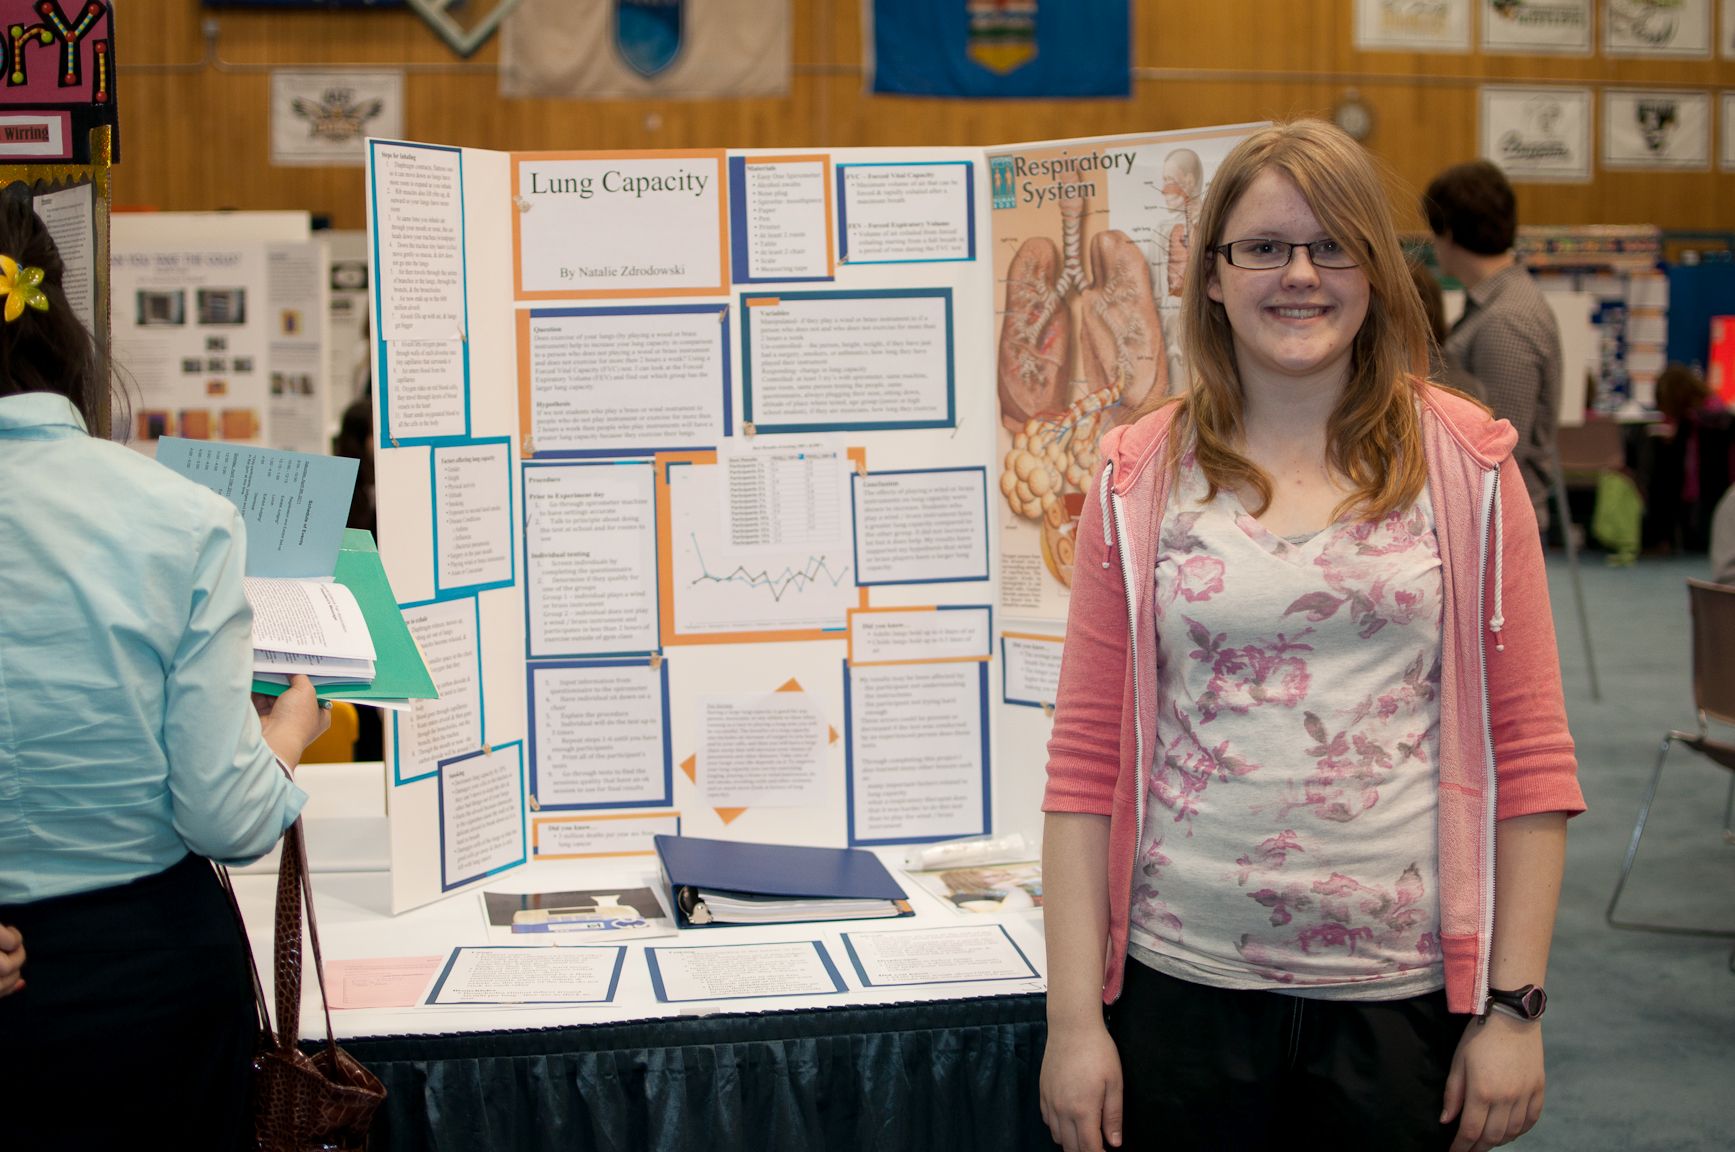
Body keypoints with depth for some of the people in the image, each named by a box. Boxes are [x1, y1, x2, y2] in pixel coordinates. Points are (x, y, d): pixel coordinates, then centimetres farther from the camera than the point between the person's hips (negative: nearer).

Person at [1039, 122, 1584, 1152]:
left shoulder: (1465, 465, 1)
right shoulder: (1141, 479, 2)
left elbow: (1529, 751, 1)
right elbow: (1087, 762, 1)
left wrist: (1515, 1006, -4)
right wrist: (1074, 1017, -3)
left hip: (1407, 989, 0)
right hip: (1185, 986, 1)